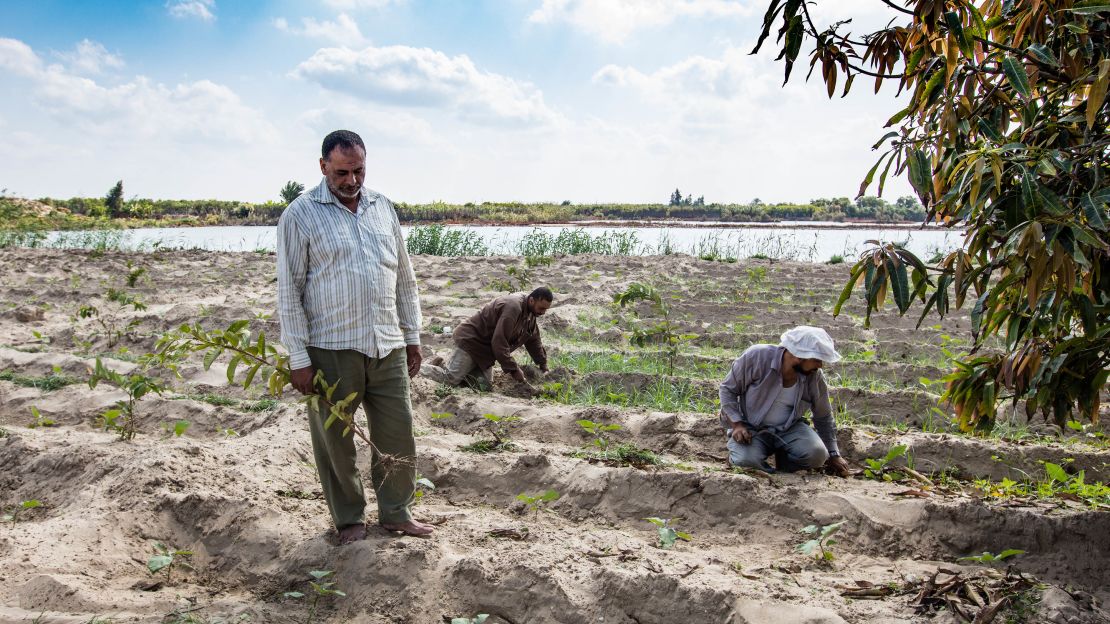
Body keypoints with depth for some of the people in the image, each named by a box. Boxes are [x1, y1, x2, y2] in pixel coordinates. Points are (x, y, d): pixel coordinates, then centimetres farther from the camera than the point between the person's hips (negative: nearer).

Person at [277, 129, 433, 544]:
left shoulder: (383, 207, 10)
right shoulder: (300, 215, -5)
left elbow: (404, 277, 16)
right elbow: (289, 292, -6)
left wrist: (412, 336, 14)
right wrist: (298, 358, -10)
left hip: (387, 347, 4)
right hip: (331, 350, -4)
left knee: (397, 435, 9)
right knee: (335, 440, 7)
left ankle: (396, 513, 25)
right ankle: (349, 520, 24)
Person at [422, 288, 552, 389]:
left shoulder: (530, 311, 5)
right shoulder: (512, 307, -28)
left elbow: (534, 340, 18)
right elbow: (499, 342, -29)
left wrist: (543, 365, 14)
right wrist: (513, 369, -24)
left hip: (486, 351, 10)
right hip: (471, 341, -10)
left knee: (484, 383, -5)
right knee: (450, 379, -17)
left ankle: (443, 367, 8)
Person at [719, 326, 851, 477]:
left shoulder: (814, 377, -8)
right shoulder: (757, 357, -20)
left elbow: (823, 417, 7)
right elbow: (728, 389, -9)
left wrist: (833, 455, 11)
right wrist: (737, 424, -20)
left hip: (788, 428, 3)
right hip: (751, 428, -3)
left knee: (816, 454, -25)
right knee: (747, 461, -33)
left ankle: (782, 458, 6)